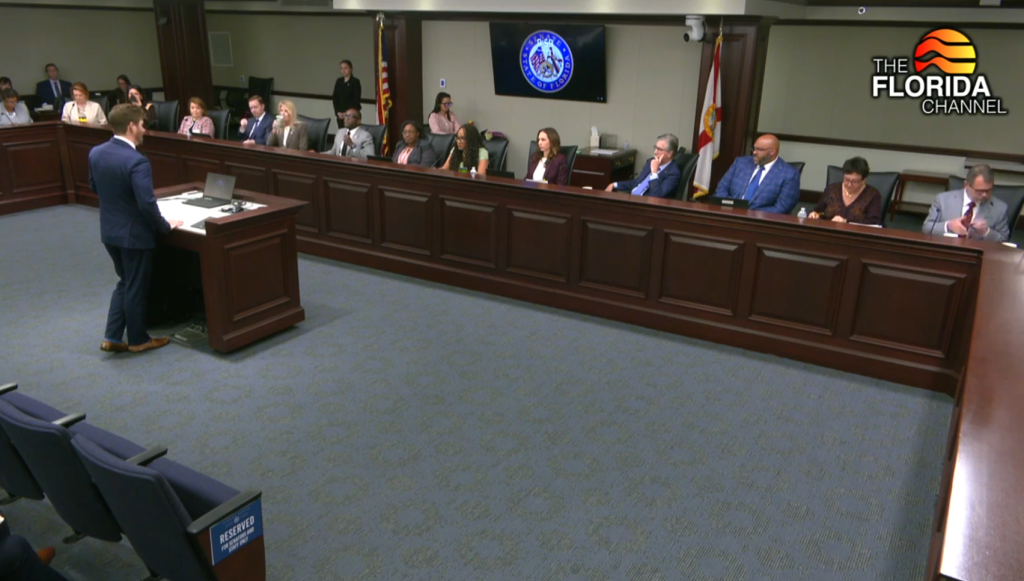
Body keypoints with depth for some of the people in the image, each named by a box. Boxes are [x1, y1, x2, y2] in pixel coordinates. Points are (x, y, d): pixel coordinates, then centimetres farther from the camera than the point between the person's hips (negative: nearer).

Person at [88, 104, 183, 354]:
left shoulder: (95, 153, 0)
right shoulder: (136, 161, -25)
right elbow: (147, 204, -28)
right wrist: (165, 226, -12)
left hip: (109, 231, 8)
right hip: (134, 234, -8)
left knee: (125, 282, 23)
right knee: (136, 287, 9)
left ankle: (112, 337, 23)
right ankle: (138, 339, 25)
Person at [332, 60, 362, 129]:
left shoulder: (355, 82, -3)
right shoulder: (339, 81, 11)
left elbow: (357, 99, -8)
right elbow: (335, 97, 10)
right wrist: (338, 112, -3)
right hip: (340, 114, 5)